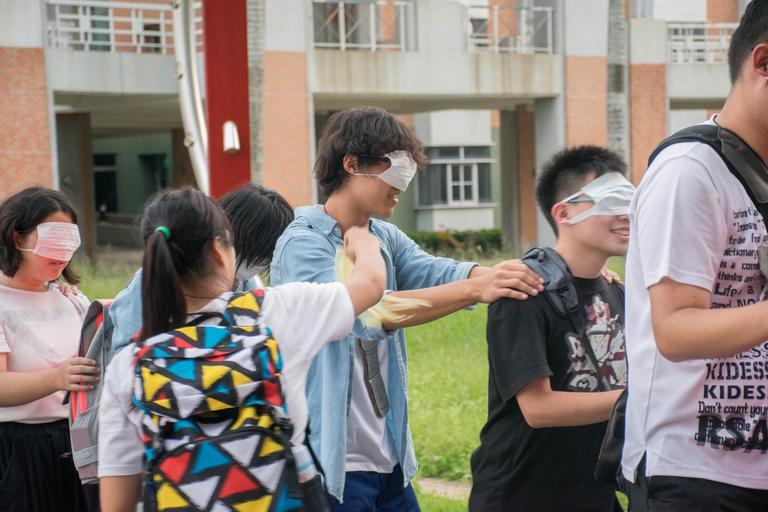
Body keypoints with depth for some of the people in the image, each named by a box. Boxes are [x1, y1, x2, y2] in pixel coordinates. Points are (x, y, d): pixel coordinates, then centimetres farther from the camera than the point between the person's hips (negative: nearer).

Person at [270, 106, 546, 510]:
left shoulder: (385, 238, 9)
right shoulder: (302, 244, -15)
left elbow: (435, 272, -8)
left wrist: (511, 274, -28)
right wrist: (474, 289, -36)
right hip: (332, 464, -7)